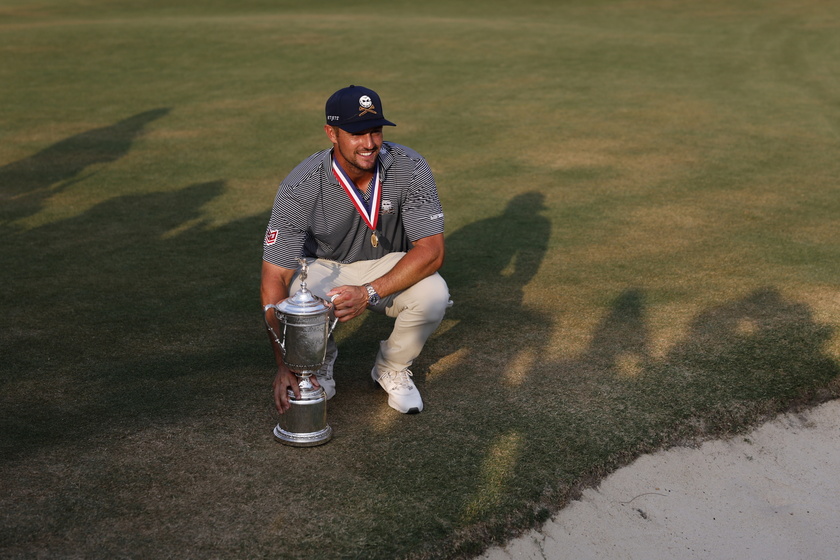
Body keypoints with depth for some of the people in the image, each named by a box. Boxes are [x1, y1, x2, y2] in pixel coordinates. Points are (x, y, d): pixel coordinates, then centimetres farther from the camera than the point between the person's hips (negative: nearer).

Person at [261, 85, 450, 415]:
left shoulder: (410, 168, -24)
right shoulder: (301, 187, -28)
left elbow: (431, 251, -25)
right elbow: (274, 280, -29)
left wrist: (370, 293, -39)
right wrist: (284, 365, -37)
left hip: (389, 268, 1)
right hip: (324, 268, -1)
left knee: (433, 293, -30)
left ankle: (392, 369, 2)